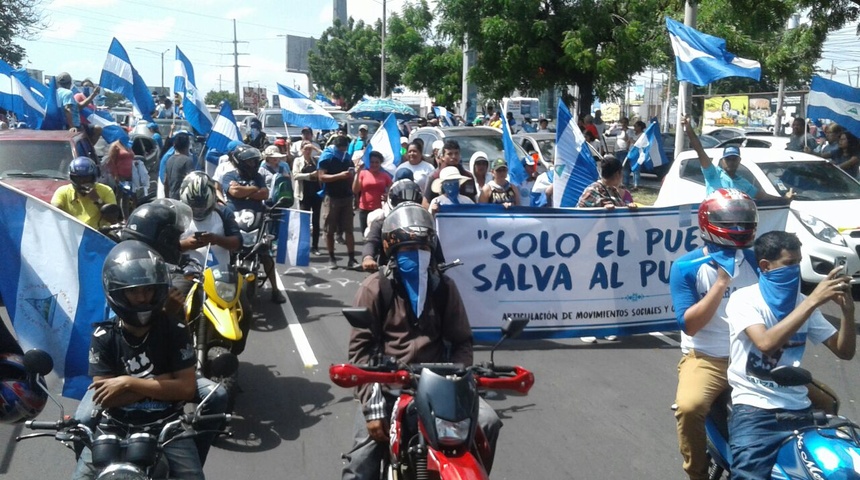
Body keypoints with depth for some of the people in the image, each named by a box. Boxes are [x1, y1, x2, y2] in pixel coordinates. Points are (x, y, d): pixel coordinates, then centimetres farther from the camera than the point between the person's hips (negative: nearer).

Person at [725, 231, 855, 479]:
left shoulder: (802, 302, 10)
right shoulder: (743, 299, -6)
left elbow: (845, 351, 10)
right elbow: (766, 343, -24)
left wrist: (847, 309, -8)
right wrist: (813, 301, -23)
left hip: (798, 410, 5)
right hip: (754, 408, -5)